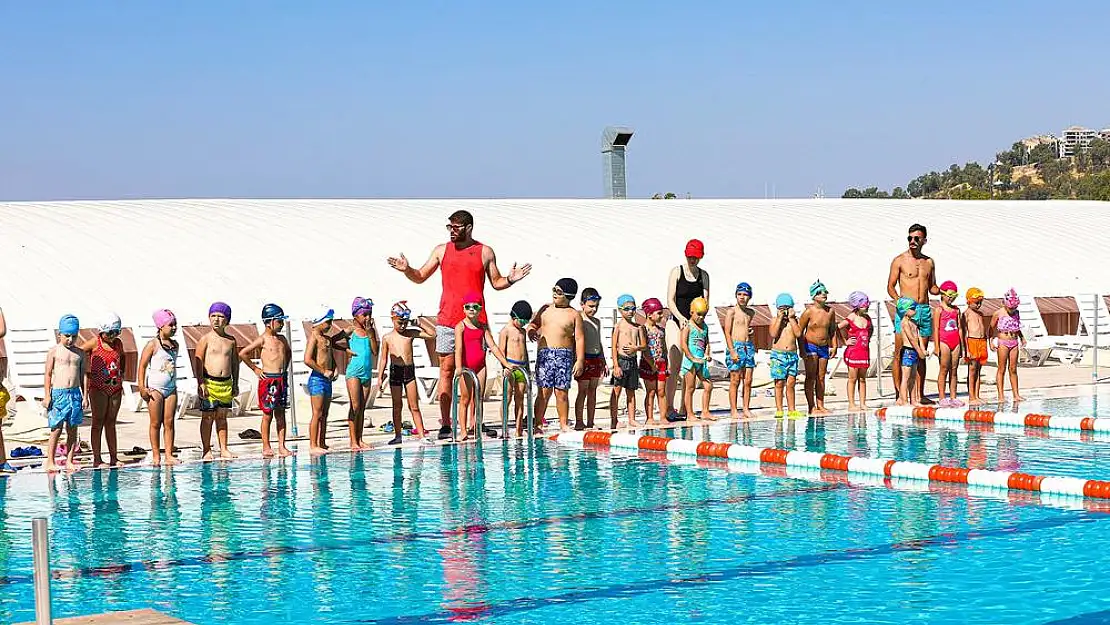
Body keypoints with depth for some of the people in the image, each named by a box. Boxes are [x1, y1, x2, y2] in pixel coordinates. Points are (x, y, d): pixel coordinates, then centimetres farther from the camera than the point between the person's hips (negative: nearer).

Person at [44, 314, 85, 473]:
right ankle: (50, 462, 5)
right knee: (56, 430, -3)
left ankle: (69, 461, 12)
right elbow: (48, 374, -1)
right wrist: (47, 396, -7)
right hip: (58, 393, -4)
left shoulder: (80, 353, 10)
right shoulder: (54, 351, 0)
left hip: (75, 394, 4)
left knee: (72, 430, 6)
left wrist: (85, 396, 8)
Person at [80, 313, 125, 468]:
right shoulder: (95, 343, -7)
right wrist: (85, 371, -8)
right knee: (98, 422, -3)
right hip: (98, 387, -5)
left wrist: (121, 374, 17)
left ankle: (114, 458, 12)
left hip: (115, 387, 5)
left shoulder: (118, 343, 9)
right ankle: (97, 459, -2)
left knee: (111, 422, 9)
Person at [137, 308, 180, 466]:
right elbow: (142, 366, -9)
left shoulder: (175, 345, 11)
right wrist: (142, 387, -14)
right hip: (155, 388, -5)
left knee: (169, 422, 3)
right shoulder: (152, 344, -8)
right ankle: (156, 456, 6)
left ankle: (169, 455, 4)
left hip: (171, 388, 5)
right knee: (156, 423, 0)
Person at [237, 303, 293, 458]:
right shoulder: (263, 339, -8)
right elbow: (242, 353, -10)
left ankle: (282, 446, 9)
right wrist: (255, 369, -5)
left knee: (280, 414, 7)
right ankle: (266, 447, 5)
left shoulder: (282, 339, 12)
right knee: (267, 415, -1)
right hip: (268, 380, -6)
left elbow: (288, 353, 33)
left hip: (282, 379, 6)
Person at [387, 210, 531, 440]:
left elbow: (496, 283, 14)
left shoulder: (485, 252, 7)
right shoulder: (442, 250, 10)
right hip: (447, 320, 1)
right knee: (447, 369, -1)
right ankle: (445, 424, 1)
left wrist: (510, 280, -5)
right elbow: (420, 277, 14)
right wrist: (406, 270, -4)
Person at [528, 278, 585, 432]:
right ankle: (537, 423, -1)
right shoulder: (545, 309, 13)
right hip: (544, 354, 2)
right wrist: (531, 330, -4)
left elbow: (579, 338, 1)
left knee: (561, 391, -1)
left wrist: (580, 360, -7)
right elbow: (534, 323, 21)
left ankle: (563, 425, 7)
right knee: (544, 391, -4)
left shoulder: (574, 315, 3)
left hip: (564, 355, -2)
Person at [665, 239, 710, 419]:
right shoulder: (677, 272, 0)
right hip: (676, 321, -4)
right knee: (674, 366, -11)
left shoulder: (703, 275, 10)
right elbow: (670, 300, -6)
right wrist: (680, 317, -21)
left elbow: (705, 301, 4)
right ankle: (669, 407, -12)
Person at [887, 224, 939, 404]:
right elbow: (890, 287, -1)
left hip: (924, 310, 5)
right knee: (900, 353, -6)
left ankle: (920, 394, 11)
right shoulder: (899, 260, 0)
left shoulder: (929, 262, 14)